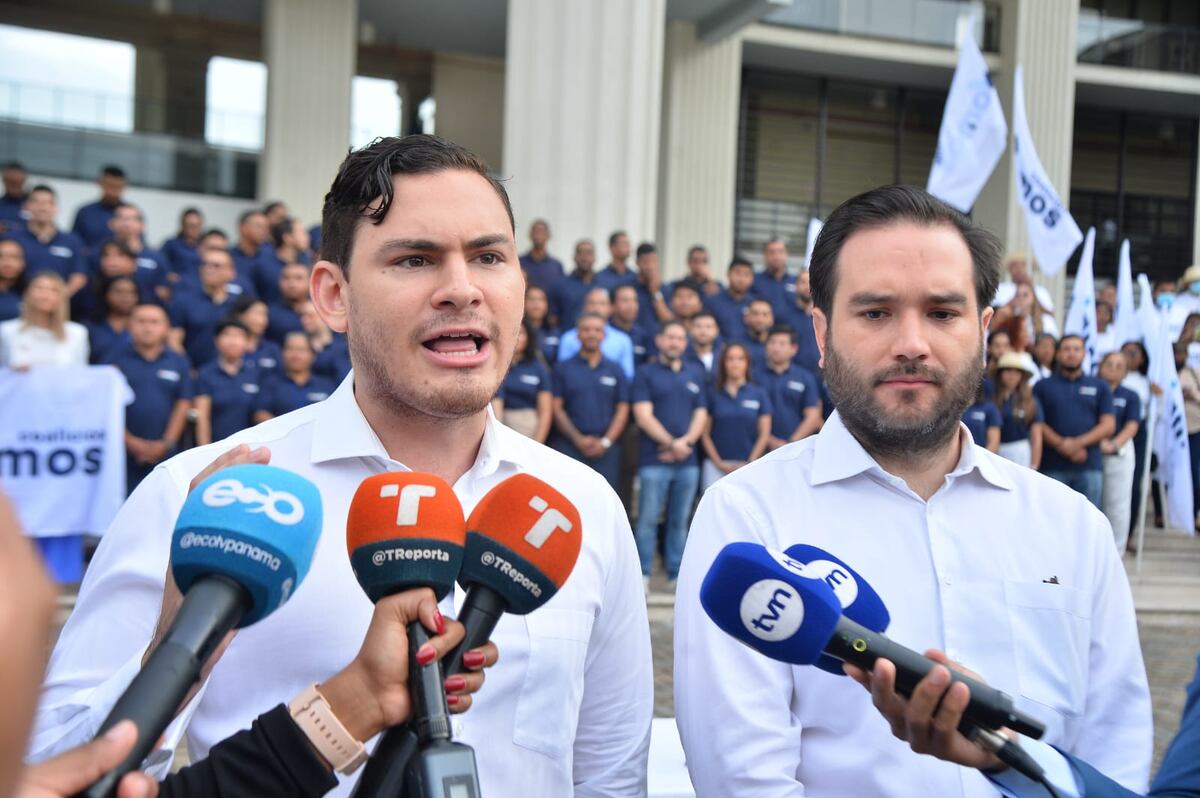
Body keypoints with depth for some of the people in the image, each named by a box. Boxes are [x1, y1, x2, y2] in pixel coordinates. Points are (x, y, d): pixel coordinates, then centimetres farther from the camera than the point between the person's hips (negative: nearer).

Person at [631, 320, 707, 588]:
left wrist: (685, 441, -7)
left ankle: (676, 574, 12)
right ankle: (642, 574, 1)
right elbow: (643, 415, -5)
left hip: (688, 460, 4)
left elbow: (701, 415, 11)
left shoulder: (695, 376, 17)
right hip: (654, 460, -4)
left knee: (680, 521, 7)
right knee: (648, 519, -5)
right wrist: (670, 443, -12)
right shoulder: (646, 373, 4)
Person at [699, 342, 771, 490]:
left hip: (749, 465, 0)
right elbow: (705, 434, 4)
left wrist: (749, 464, -4)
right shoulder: (713, 393, 7)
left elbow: (764, 434, 5)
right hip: (716, 465, 0)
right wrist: (719, 463, -4)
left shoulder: (759, 394, 7)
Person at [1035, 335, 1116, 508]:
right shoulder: (1043, 386, 10)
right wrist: (1061, 445, -14)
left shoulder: (1099, 387, 13)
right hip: (1053, 466, -1)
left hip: (1090, 467, 1)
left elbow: (1108, 426, 5)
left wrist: (1079, 443, -10)